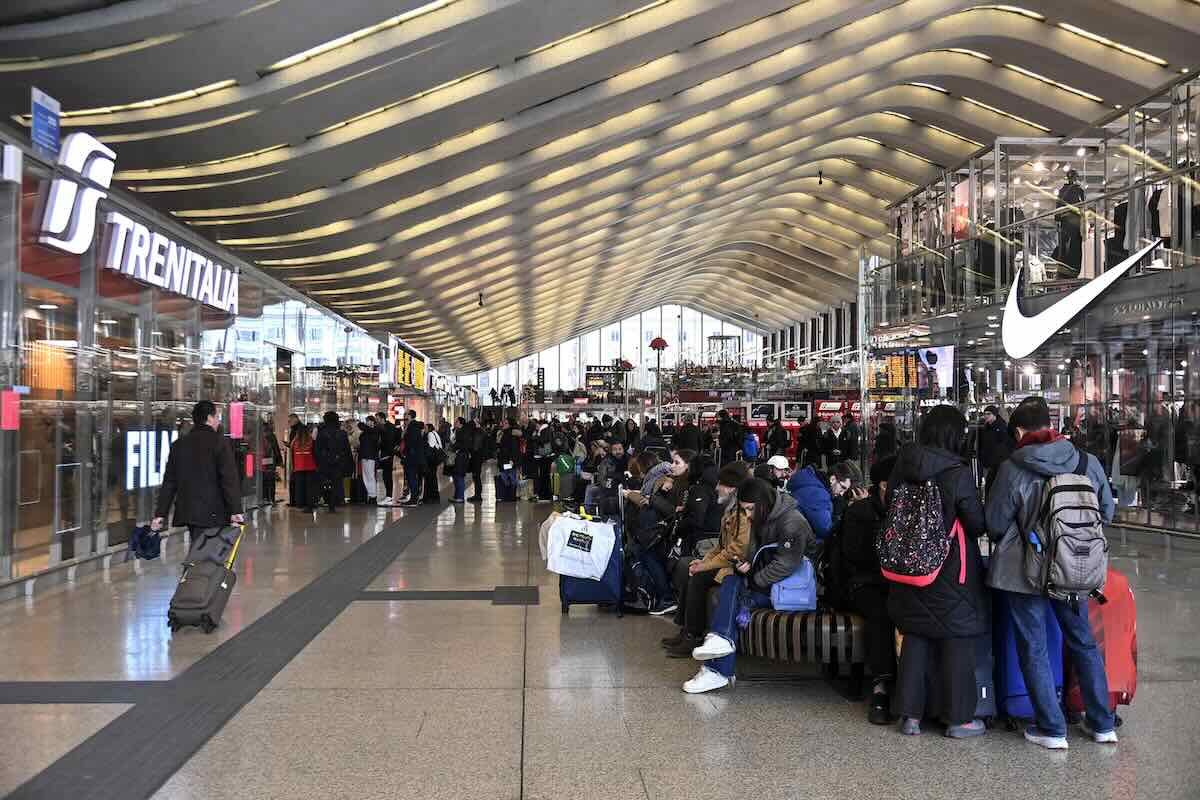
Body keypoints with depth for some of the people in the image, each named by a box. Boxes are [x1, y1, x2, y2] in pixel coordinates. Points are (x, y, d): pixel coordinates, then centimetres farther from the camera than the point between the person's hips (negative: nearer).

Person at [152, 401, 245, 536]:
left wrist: (160, 513, 15)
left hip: (186, 512, 7)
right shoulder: (220, 442, -7)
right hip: (211, 514, -7)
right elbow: (230, 479, -14)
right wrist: (236, 511, -16)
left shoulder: (179, 444, 12)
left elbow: (169, 482, 13)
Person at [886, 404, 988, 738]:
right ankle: (959, 718, 16)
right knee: (957, 642, 7)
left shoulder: (902, 467, -2)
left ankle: (910, 714, 18)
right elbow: (978, 525, -12)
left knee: (915, 638, 13)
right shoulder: (958, 473, -17)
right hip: (951, 573, -5)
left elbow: (889, 509, 8)